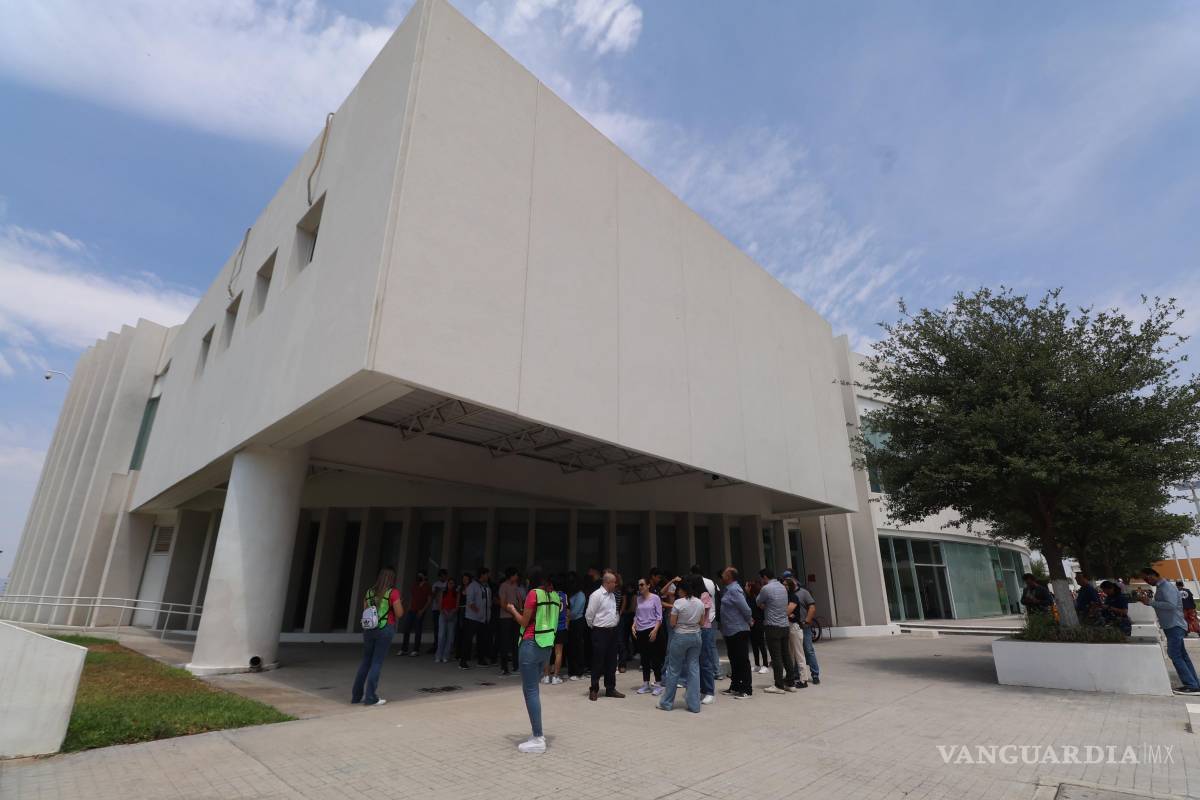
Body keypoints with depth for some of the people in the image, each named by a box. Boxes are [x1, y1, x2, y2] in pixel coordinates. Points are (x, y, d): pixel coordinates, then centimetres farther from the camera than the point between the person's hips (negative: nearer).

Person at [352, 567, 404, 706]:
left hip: (368, 629, 5)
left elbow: (365, 612, 15)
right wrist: (400, 604, 8)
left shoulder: (369, 591, 7)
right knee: (377, 662, 1)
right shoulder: (393, 592, -9)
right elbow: (399, 614, -9)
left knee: (365, 661, 16)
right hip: (385, 629, -5)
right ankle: (370, 697, 5)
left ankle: (356, 695, 21)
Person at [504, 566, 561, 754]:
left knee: (530, 691, -2)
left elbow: (524, 622, -8)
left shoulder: (534, 593, -12)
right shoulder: (555, 595, 9)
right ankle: (538, 734, 20)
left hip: (531, 645, -8)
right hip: (547, 645, 8)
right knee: (533, 689, 18)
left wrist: (513, 610, 9)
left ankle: (538, 740, -1)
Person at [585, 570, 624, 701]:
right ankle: (594, 690, 14)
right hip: (600, 632, -7)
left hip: (612, 631, 7)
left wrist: (616, 622, 13)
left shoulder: (612, 595, 10)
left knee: (611, 662, 13)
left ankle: (610, 689, 24)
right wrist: (593, 627, 1)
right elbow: (589, 615, -11)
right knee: (598, 662, 1)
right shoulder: (596, 595, -15)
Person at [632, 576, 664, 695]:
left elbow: (659, 616, -8)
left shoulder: (655, 598, -7)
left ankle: (658, 684, 10)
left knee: (654, 658, -1)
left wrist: (655, 630, -17)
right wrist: (633, 625, 0)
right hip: (640, 632, 5)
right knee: (644, 659, 11)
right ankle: (646, 685, 21)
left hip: (651, 630, -5)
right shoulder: (639, 599, 8)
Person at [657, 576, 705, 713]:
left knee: (674, 670, 7)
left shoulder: (678, 602, -14)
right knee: (694, 669, 9)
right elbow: (702, 622, 11)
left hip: (680, 636, -5)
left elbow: (672, 623, -10)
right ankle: (694, 705, 11)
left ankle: (667, 702, 18)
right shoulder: (700, 603, 2)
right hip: (696, 636, 5)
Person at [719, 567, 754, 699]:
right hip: (730, 631, 10)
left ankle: (747, 689, 6)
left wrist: (749, 621, -5)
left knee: (742, 660, -1)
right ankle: (735, 686, 27)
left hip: (738, 631, -10)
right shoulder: (728, 590, 10)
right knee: (734, 660, 17)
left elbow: (745, 609, -20)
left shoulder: (734, 590, -19)